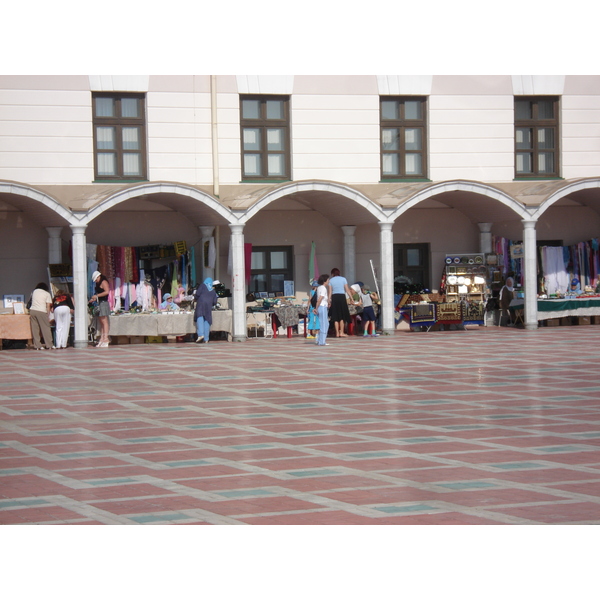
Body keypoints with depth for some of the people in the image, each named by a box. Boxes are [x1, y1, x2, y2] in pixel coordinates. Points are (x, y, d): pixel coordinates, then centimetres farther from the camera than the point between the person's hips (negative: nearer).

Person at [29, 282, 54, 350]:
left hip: (32, 310, 3)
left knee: (35, 329, 3)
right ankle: (49, 345, 3)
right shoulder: (47, 294, 7)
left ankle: (37, 345, 1)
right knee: (46, 328, 3)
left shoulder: (34, 291, 17)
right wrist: (48, 316, 4)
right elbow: (48, 306, 1)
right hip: (41, 312, -3)